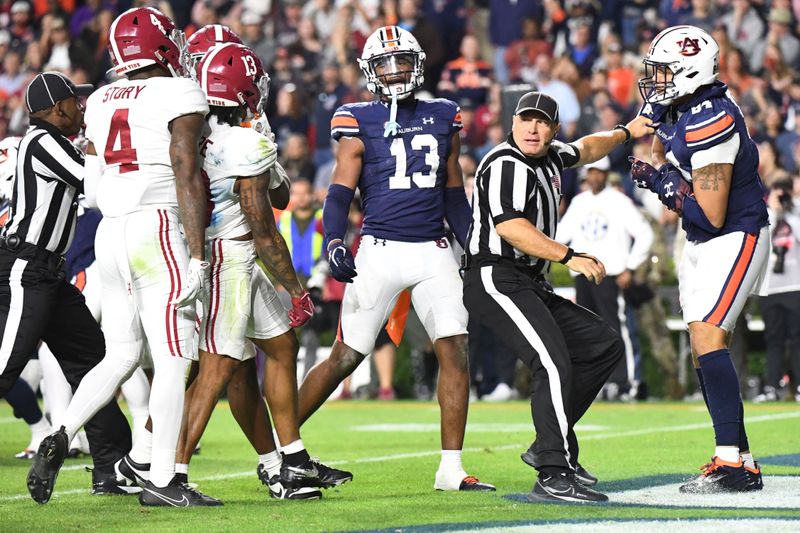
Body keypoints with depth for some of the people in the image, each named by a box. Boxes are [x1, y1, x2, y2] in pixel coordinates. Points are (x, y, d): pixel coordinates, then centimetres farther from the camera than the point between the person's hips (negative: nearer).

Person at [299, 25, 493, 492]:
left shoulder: (443, 119, 11)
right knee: (346, 357, -2)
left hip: (434, 251, 4)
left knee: (456, 350, -8)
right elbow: (340, 192, -5)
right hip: (381, 248, -4)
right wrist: (335, 242, -22)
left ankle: (452, 468, -2)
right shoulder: (360, 123, -1)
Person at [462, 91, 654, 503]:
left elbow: (586, 149, 39)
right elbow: (509, 227, -25)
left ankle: (549, 446, 11)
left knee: (605, 346, 13)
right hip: (496, 279, -11)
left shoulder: (549, 157, 16)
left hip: (530, 287, 11)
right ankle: (554, 477, -29)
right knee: (555, 364, -26)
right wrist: (570, 257, -26)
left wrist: (625, 132, 51)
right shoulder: (507, 165, -13)